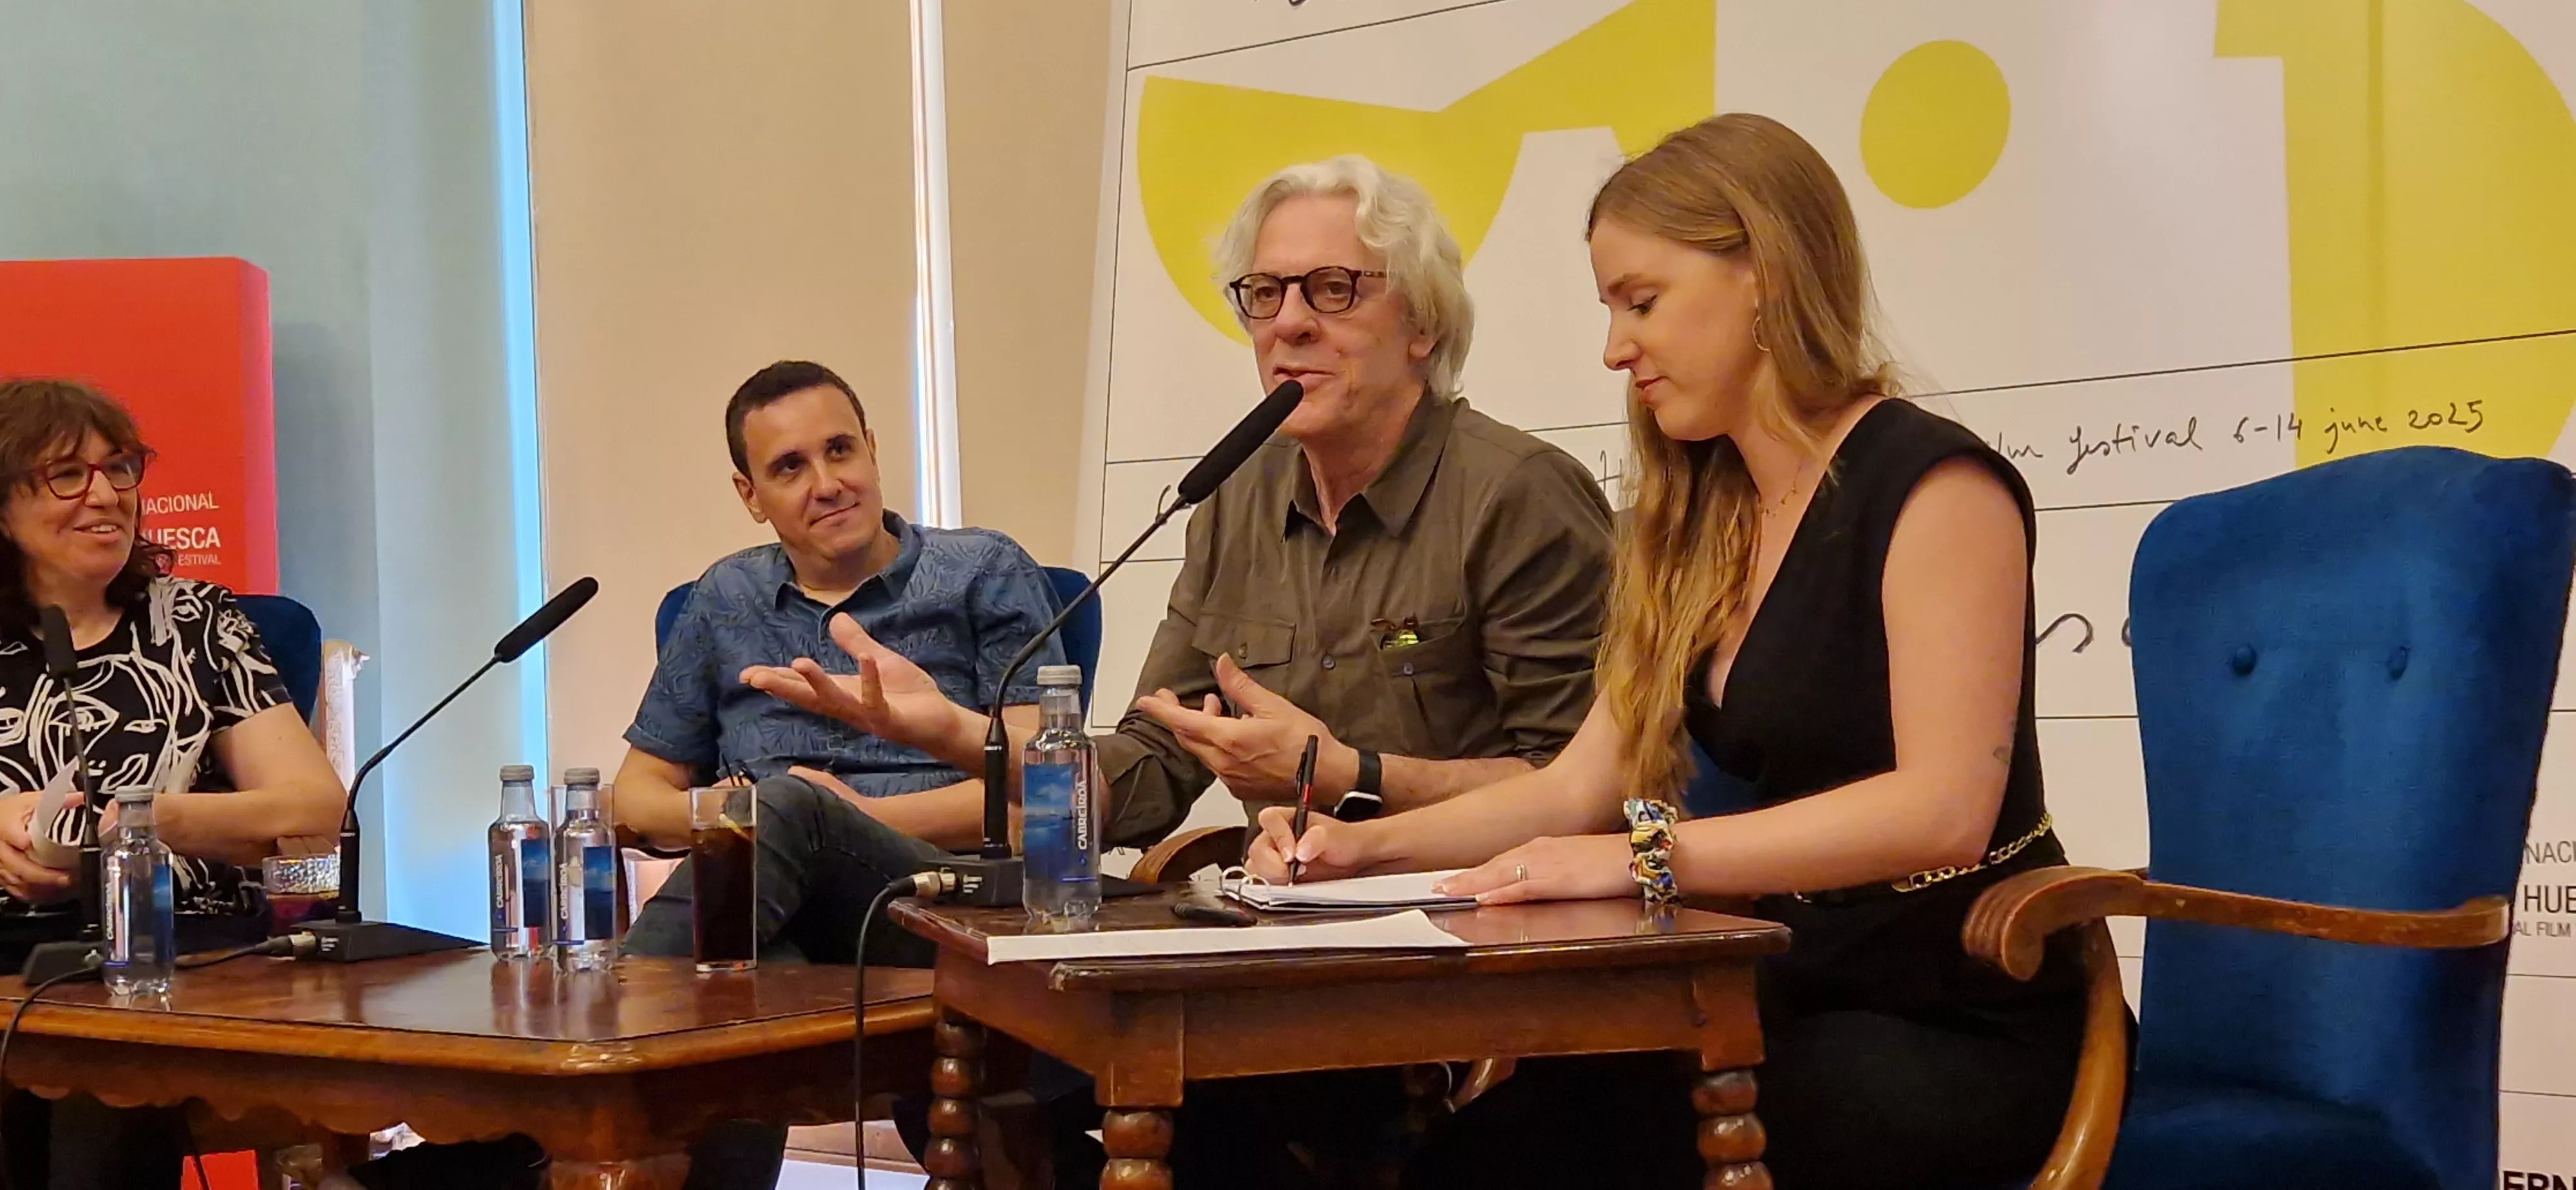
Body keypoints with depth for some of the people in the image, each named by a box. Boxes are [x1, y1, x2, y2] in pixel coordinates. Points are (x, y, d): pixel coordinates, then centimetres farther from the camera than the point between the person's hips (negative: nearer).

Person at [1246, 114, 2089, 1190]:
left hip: (1957, 1030, -7)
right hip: (1805, 999, 7)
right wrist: (1367, 845, 1)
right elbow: (1582, 788, 15)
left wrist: (1652, 855, -26)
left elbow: (1945, 807, -22)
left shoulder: (1931, 484, -11)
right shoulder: (1703, 522, 15)